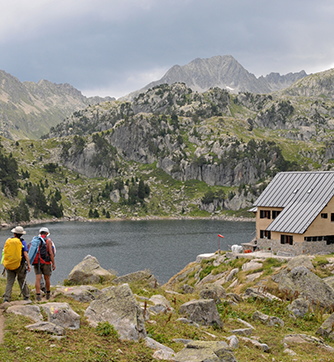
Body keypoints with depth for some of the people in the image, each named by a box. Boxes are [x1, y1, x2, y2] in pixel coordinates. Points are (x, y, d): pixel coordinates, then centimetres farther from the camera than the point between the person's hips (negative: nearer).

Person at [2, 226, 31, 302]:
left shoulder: (8, 241, 1)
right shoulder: (22, 242, -9)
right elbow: (25, 254, -13)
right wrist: (29, 265, -7)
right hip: (20, 265, -2)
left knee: (9, 281, 5)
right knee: (22, 280, 11)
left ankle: (6, 298, -3)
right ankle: (26, 296, 22)